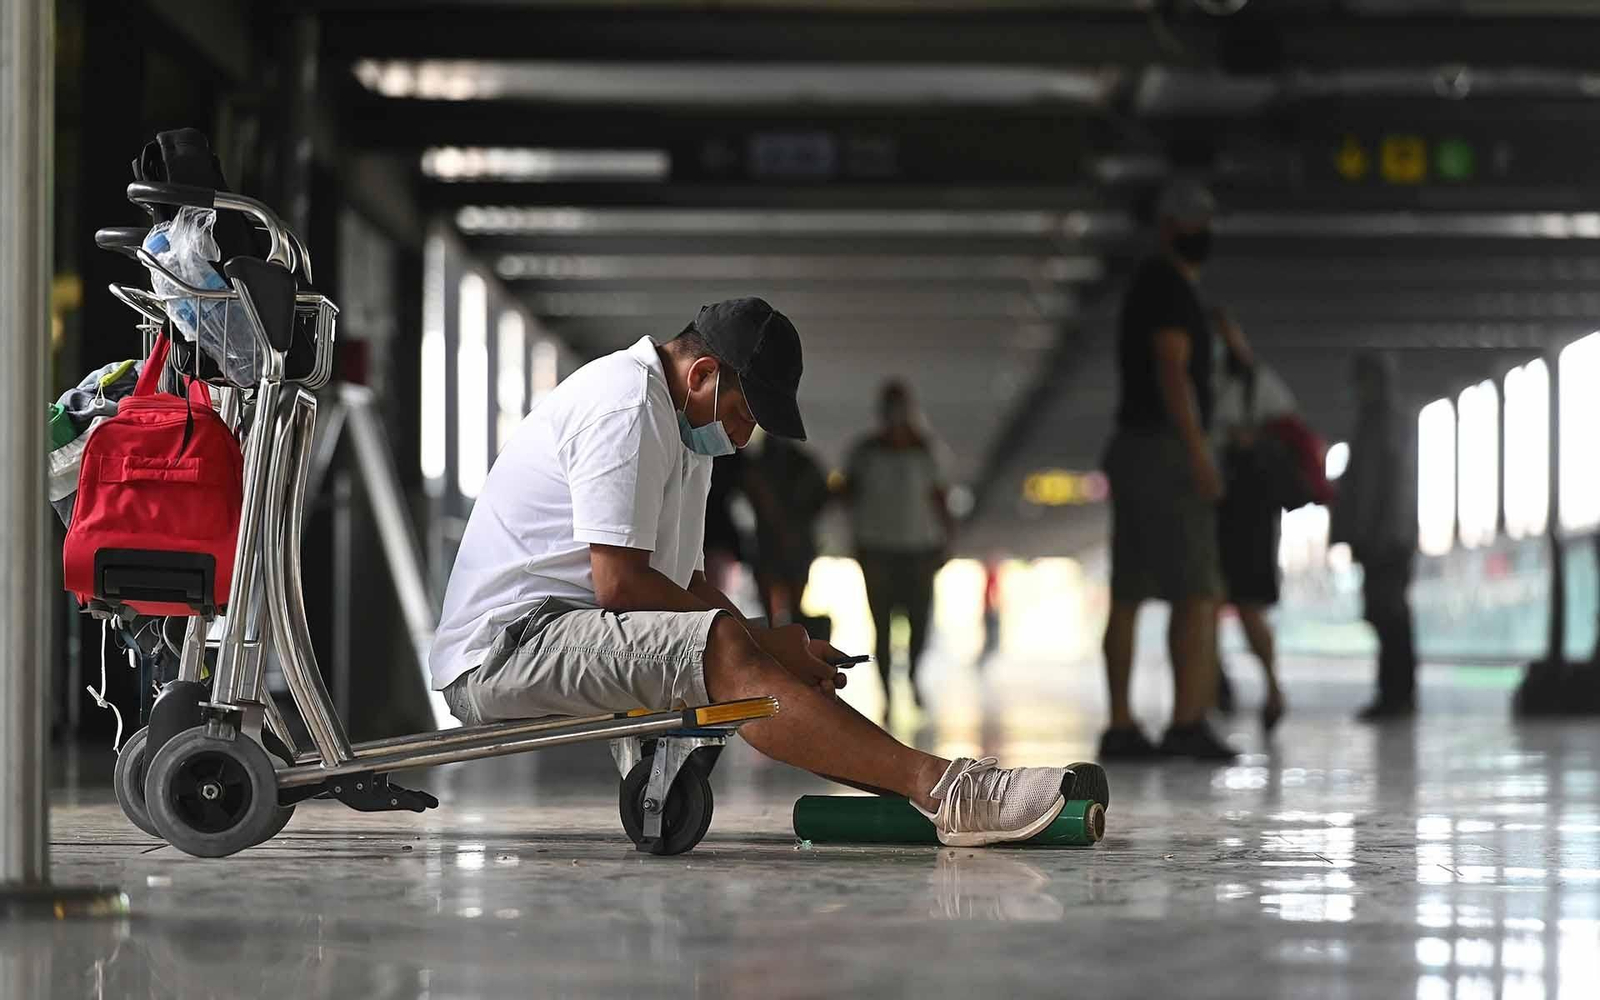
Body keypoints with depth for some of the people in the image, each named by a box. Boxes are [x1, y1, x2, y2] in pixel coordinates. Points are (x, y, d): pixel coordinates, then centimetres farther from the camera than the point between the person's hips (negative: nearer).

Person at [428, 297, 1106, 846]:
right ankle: (939, 788, -41)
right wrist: (761, 643, -11)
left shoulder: (682, 428, 22)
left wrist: (776, 652, 4)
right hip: (506, 644, -11)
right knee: (722, 651, -30)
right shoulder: (626, 404, -12)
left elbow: (682, 579, 21)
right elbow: (619, 584, -19)